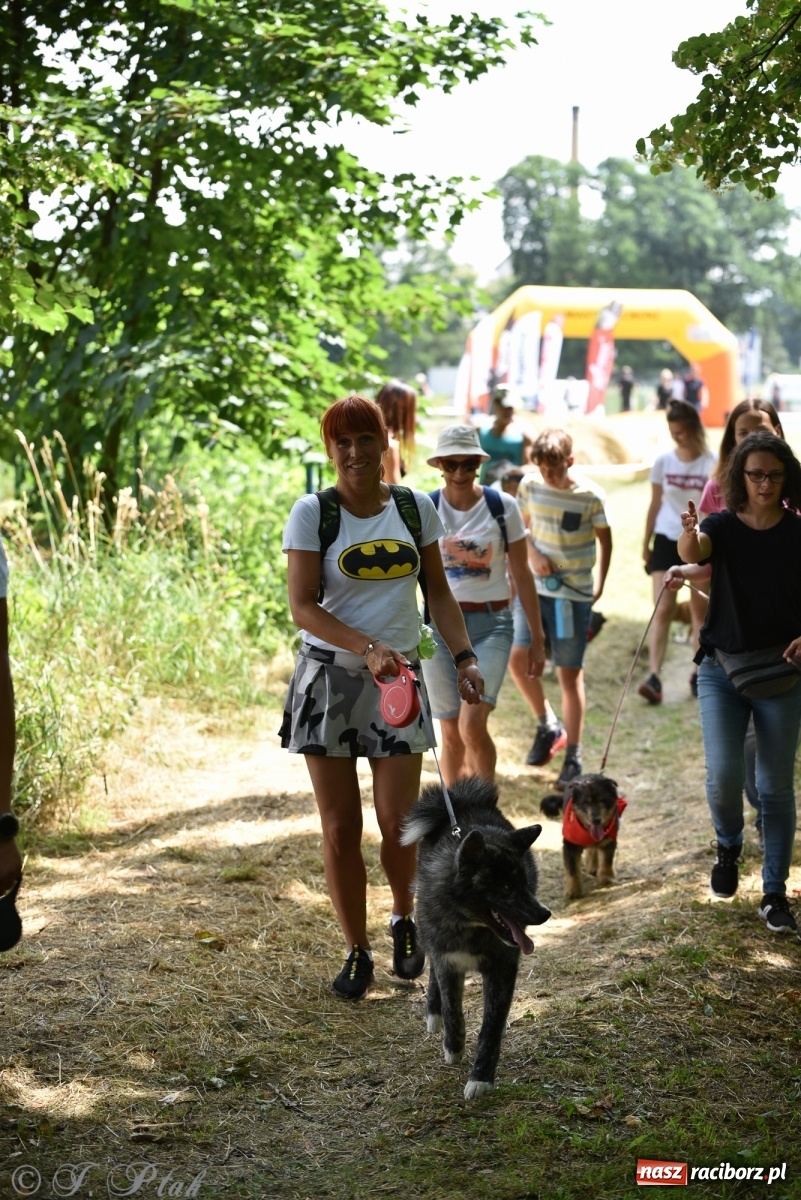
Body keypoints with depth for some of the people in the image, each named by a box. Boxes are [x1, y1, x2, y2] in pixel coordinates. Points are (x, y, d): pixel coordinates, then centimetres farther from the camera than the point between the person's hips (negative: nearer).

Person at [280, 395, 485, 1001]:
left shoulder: (416, 507, 5)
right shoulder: (312, 513, -5)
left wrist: (465, 657, 2)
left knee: (398, 822, -5)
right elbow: (303, 605, -10)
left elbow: (438, 590, 13)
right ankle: (358, 951, 18)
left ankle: (405, 920, 24)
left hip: (398, 678, 2)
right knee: (340, 828, 3)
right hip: (329, 677, -1)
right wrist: (367, 648, -22)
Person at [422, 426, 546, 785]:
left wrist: (537, 638, 5)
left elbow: (521, 575, 4)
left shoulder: (502, 506, -2)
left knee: (472, 724, -17)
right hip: (439, 624, 2)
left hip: (490, 624, -2)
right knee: (451, 733, 6)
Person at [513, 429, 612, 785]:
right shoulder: (530, 485, -1)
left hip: (574, 593, -4)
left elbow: (605, 540, 1)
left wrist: (599, 586, -1)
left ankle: (573, 756, 9)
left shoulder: (590, 496, -11)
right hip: (535, 586, 4)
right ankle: (547, 726, 22)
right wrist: (532, 553, -6)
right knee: (517, 659, -2)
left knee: (570, 673, -1)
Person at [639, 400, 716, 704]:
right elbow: (655, 505, 9)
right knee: (662, 610, -8)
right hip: (667, 541, 1)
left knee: (700, 611, 10)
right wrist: (646, 543, 10)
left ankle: (700, 674, 21)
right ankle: (654, 677, -16)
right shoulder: (663, 463, 1)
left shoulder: (712, 465, -6)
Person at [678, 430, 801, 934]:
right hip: (721, 669, 0)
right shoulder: (722, 526, -3)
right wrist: (689, 533, -50)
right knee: (723, 777, -10)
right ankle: (729, 845, 24)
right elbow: (693, 552, -26)